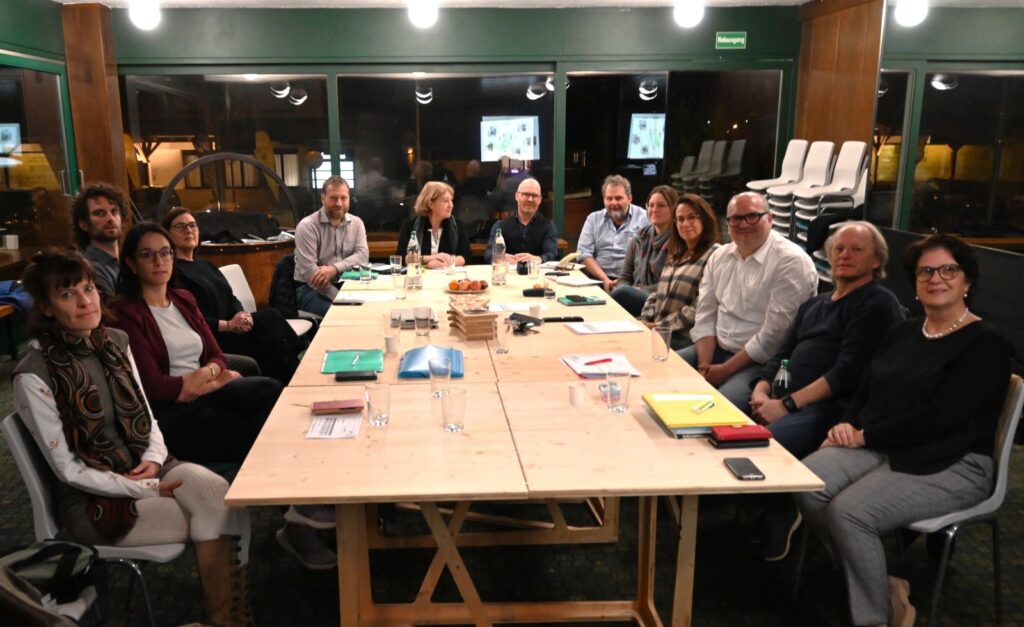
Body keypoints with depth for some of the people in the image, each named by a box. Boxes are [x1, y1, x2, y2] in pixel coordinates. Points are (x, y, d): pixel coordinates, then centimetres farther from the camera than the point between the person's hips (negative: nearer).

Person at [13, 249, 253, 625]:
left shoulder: (116, 342, 3)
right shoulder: (34, 376, -15)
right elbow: (68, 469, -13)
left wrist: (154, 459, -8)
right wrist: (148, 490, -16)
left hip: (143, 466, 5)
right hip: (90, 496, -5)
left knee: (220, 495, -25)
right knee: (217, 519, -22)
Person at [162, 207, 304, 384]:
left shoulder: (206, 266, 24)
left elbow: (230, 298, 15)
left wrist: (241, 315, -7)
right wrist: (227, 325, -18)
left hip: (230, 329, 8)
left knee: (271, 315, -19)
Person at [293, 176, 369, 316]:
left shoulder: (356, 223, 7)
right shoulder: (307, 226, -9)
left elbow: (363, 255, -5)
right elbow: (309, 271, -18)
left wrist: (335, 268, -24)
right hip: (311, 289, -5)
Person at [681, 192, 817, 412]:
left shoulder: (791, 261, -14)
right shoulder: (719, 257, 9)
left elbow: (774, 333, -18)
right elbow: (705, 316, 8)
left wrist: (726, 370, -15)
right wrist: (704, 365, -6)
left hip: (763, 361, -7)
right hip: (717, 349, 7)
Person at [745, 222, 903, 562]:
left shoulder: (878, 304, -1)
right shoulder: (814, 305, 25)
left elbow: (848, 371, -13)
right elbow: (781, 355, 18)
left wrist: (787, 404, -20)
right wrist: (762, 390, -4)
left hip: (833, 409, -8)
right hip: (790, 401, 8)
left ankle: (777, 515, -4)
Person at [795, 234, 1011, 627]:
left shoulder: (985, 344, -8)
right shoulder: (902, 333, 15)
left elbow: (939, 417, -19)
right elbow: (865, 389, 14)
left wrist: (865, 435, -15)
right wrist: (848, 425, -8)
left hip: (950, 466, -7)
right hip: (879, 449, 7)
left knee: (849, 511, -29)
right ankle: (881, 586, -2)